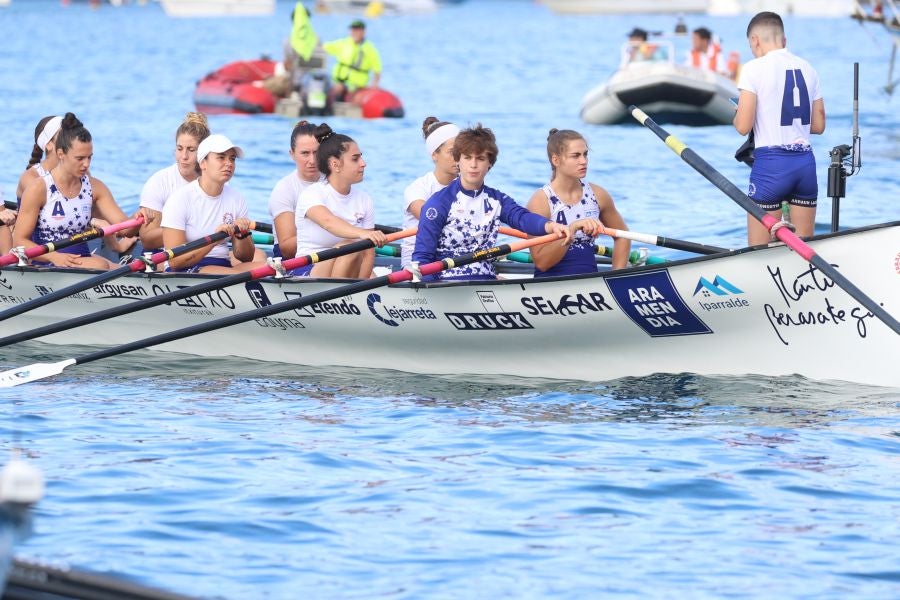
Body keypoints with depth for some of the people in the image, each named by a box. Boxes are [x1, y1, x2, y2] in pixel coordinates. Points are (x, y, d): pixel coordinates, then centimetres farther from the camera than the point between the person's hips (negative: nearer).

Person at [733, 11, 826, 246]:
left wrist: (738, 114, 11)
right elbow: (818, 125, 15)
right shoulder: (807, 69, 11)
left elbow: (743, 127, -10)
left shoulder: (754, 69, -6)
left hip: (770, 164, -5)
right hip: (806, 163, 5)